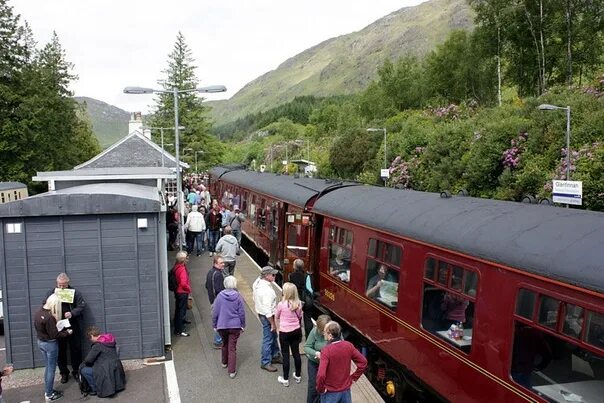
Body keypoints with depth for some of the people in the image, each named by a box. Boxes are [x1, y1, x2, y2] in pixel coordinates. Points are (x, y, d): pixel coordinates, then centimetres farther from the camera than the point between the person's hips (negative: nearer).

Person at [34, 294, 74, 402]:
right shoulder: (49, 317, -28)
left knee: (48, 367, 22)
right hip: (50, 344, -8)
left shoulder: (38, 312, -2)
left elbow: (43, 328, 7)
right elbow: (54, 335, -23)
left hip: (40, 342, 8)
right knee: (51, 369, 6)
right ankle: (49, 395, 17)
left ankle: (47, 391, 32)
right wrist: (67, 333, -8)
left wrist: (61, 328, 6)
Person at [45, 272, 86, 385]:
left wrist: (72, 313, -21)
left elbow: (82, 306, -4)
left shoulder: (75, 292, -4)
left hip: (73, 326, -1)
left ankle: (76, 371, 22)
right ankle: (64, 373, 24)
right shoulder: (51, 293, 1)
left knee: (76, 349, 6)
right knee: (61, 351, 10)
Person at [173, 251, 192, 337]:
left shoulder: (176, 267, 1)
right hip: (183, 292, -9)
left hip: (178, 291, 9)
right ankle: (179, 331, 10)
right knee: (182, 311, 1)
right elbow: (184, 283, -32)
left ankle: (177, 328, 35)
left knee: (178, 310, 20)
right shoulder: (182, 269, -26)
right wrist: (189, 289, -14)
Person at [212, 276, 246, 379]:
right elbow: (242, 313, -4)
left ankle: (224, 363, 42)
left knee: (224, 344, 24)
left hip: (222, 326, 1)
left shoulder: (220, 296, -9)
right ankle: (232, 371, 6)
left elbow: (215, 312, -4)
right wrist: (243, 325, 8)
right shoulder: (238, 296, -10)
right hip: (235, 326, -1)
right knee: (232, 348, 5)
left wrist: (215, 325, 8)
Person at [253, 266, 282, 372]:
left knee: (273, 336, 23)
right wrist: (272, 323, -20)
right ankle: (265, 362, 19)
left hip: (261, 313, 10)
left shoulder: (257, 282, -4)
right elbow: (267, 309, -29)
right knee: (268, 339, 5)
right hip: (267, 316, -10)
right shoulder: (267, 290, -31)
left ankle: (275, 356, 38)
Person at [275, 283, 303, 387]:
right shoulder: (298, 304, -8)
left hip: (284, 332, -4)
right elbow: (300, 317, 7)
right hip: (296, 331, 4)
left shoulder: (281, 304, -20)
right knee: (296, 353, 16)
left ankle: (285, 379, 17)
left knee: (285, 355, 7)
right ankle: (298, 376, 31)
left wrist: (278, 327, 19)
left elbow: (277, 317, -1)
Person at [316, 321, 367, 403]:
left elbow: (321, 375, -31)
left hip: (330, 392, -4)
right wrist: (354, 377, 4)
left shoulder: (326, 350, -25)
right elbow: (363, 362, -4)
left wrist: (320, 389, -14)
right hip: (346, 389, 4)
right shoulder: (348, 345, -10)